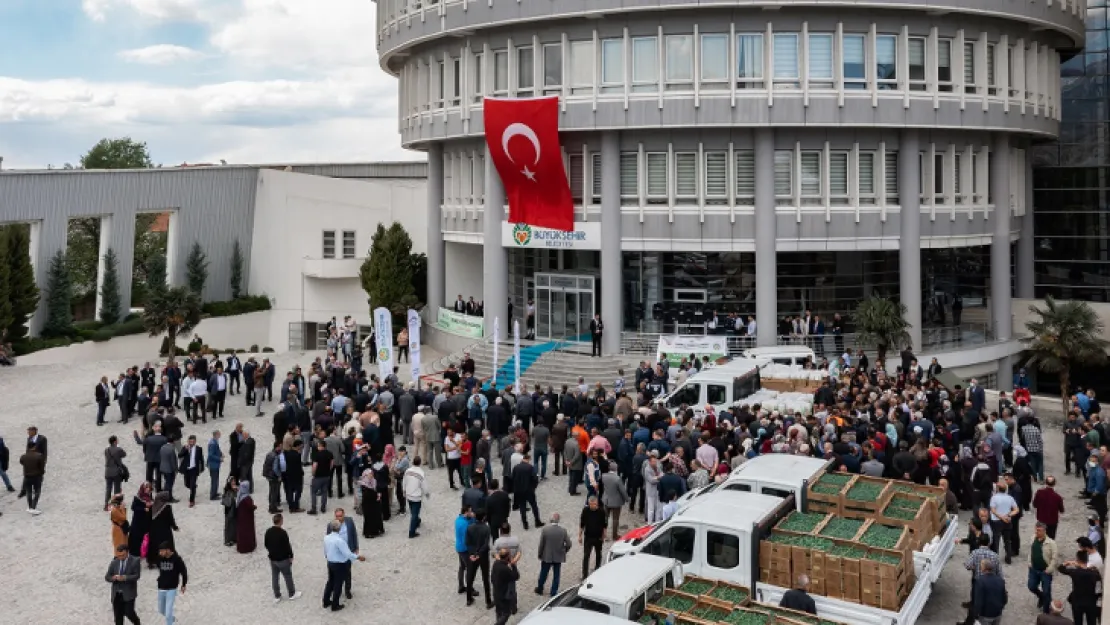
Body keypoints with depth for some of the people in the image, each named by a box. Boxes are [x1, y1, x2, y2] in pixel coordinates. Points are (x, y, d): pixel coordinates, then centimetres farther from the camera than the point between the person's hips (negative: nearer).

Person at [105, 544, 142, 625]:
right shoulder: (114, 562, 6)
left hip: (128, 593, -4)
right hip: (116, 594, 4)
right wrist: (113, 578, -16)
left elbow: (137, 576, -10)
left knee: (129, 613, -6)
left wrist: (125, 577, -25)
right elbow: (107, 577, 6)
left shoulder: (135, 561, -5)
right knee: (118, 616, 7)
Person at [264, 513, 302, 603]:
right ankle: (292, 594, 27)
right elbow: (287, 546, -20)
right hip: (283, 559, -6)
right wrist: (291, 556, -6)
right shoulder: (283, 533, -25)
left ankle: (277, 596, 26)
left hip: (272, 558, 6)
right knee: (288, 576, 12)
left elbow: (266, 544, 7)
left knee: (274, 577, 16)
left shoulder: (268, 532, -5)